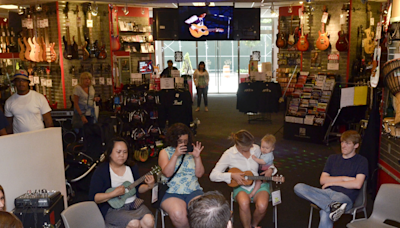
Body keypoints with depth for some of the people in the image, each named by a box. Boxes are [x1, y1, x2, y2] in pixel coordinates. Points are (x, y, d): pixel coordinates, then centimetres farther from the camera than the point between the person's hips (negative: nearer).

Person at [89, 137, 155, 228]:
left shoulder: (132, 167, 8)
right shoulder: (100, 172, -7)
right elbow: (93, 197, -11)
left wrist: (148, 186, -4)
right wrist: (113, 194, -22)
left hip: (133, 204, 5)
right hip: (113, 208, -4)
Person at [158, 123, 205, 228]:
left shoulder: (191, 151, 14)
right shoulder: (165, 152, 9)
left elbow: (199, 174, 6)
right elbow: (167, 173, -7)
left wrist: (197, 157, -7)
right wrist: (176, 155, -15)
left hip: (193, 191, 2)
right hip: (172, 192, -1)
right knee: (178, 214, -32)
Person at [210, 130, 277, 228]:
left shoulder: (256, 148, 1)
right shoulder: (229, 154, -9)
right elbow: (213, 175, -11)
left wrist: (270, 169, -4)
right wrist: (232, 175, -23)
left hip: (259, 184, 2)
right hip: (241, 186, -2)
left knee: (262, 206, -29)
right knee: (244, 203, -37)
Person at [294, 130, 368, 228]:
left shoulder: (362, 161, 8)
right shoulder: (333, 158, 22)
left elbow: (357, 184, -7)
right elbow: (322, 180, 12)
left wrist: (333, 182, -1)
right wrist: (343, 178, 0)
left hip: (345, 196, -6)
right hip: (327, 192, 6)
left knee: (325, 215, -39)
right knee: (298, 187, -26)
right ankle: (333, 206, -38)